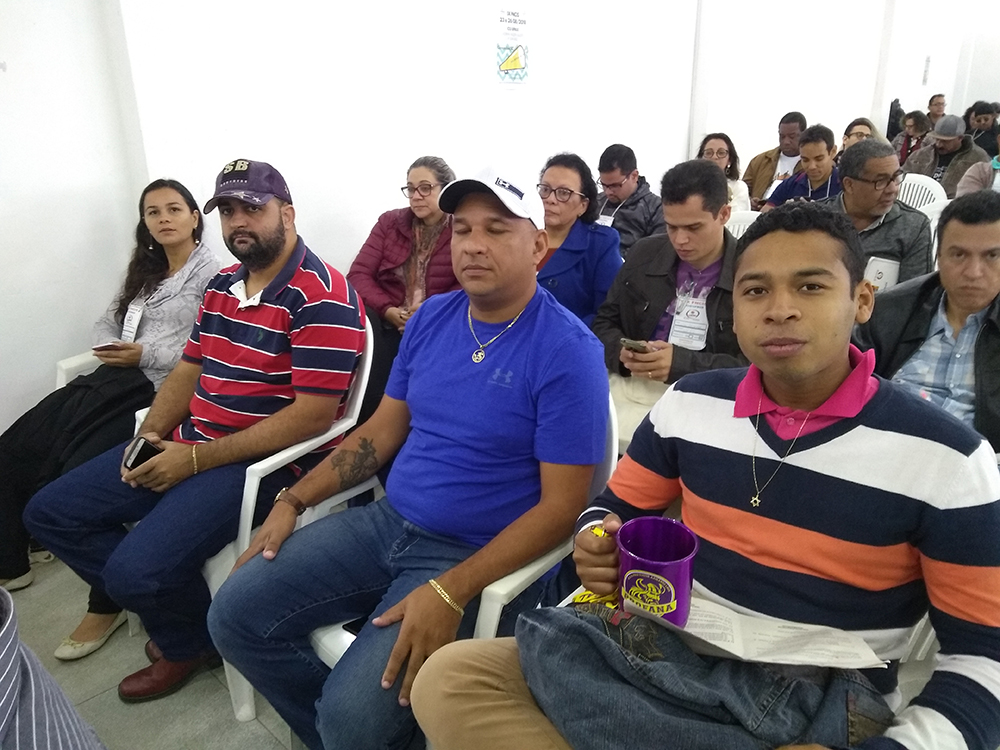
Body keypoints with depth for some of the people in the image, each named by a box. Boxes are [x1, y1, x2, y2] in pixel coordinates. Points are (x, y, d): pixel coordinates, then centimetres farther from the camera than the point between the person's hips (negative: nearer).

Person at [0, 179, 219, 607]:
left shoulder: (211, 275, -3)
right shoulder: (144, 272, 22)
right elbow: (105, 323, 21)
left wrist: (144, 354, -15)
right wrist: (111, 348, -2)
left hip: (157, 389, -8)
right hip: (115, 379, 8)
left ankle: (107, 600, -10)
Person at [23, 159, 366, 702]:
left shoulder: (321, 297, -17)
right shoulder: (222, 286, 12)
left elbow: (311, 416, -22)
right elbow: (189, 368, 18)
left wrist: (197, 459, -18)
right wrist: (150, 435, -1)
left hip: (265, 459, -9)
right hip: (189, 444, 9)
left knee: (134, 569, -24)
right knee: (49, 514, 9)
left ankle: (190, 643, 12)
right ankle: (170, 617, 14)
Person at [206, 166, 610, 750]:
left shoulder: (568, 351, -16)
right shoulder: (431, 317, 5)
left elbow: (561, 504, -18)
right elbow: (383, 430, 11)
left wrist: (451, 593, -25)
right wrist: (294, 501, 4)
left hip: (478, 556, -6)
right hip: (388, 522, 7)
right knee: (236, 614, 0)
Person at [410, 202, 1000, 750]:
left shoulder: (945, 458, -8)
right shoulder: (690, 404, 2)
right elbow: (616, 509, 14)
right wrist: (599, 550, -10)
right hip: (674, 651, 4)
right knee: (449, 680, -16)